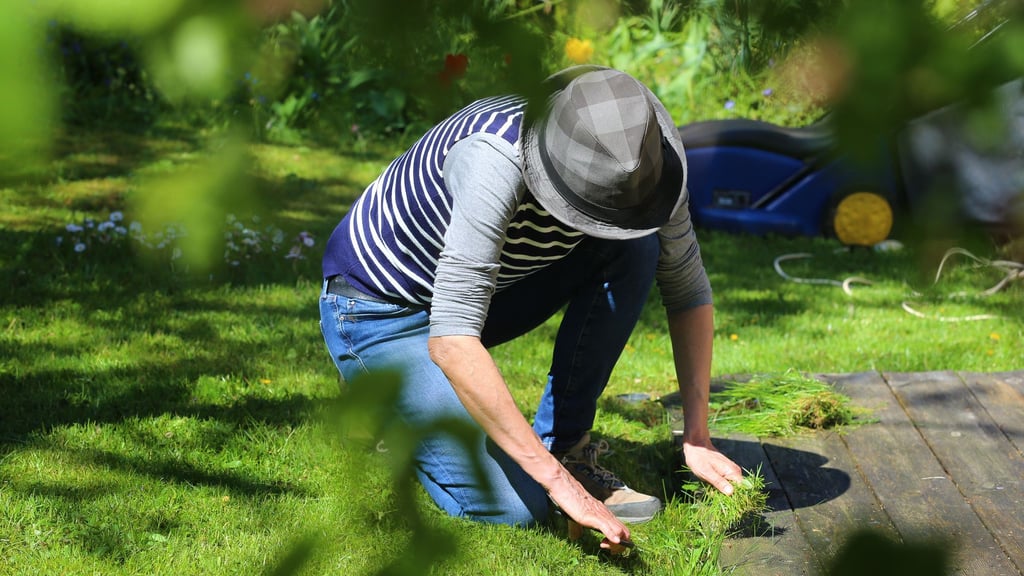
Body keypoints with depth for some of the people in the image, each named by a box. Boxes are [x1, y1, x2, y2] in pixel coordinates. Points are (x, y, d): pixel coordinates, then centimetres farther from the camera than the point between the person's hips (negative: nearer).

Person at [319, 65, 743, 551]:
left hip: (481, 287, 6)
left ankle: (564, 447, -6)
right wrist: (559, 483, -42)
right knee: (514, 509, -19)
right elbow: (452, 342, -42)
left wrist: (697, 437, -13)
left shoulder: (642, 162, -18)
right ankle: (393, 415, 9)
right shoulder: (496, 160, -38)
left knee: (634, 251, -16)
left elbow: (686, 287, -4)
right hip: (379, 310, -6)